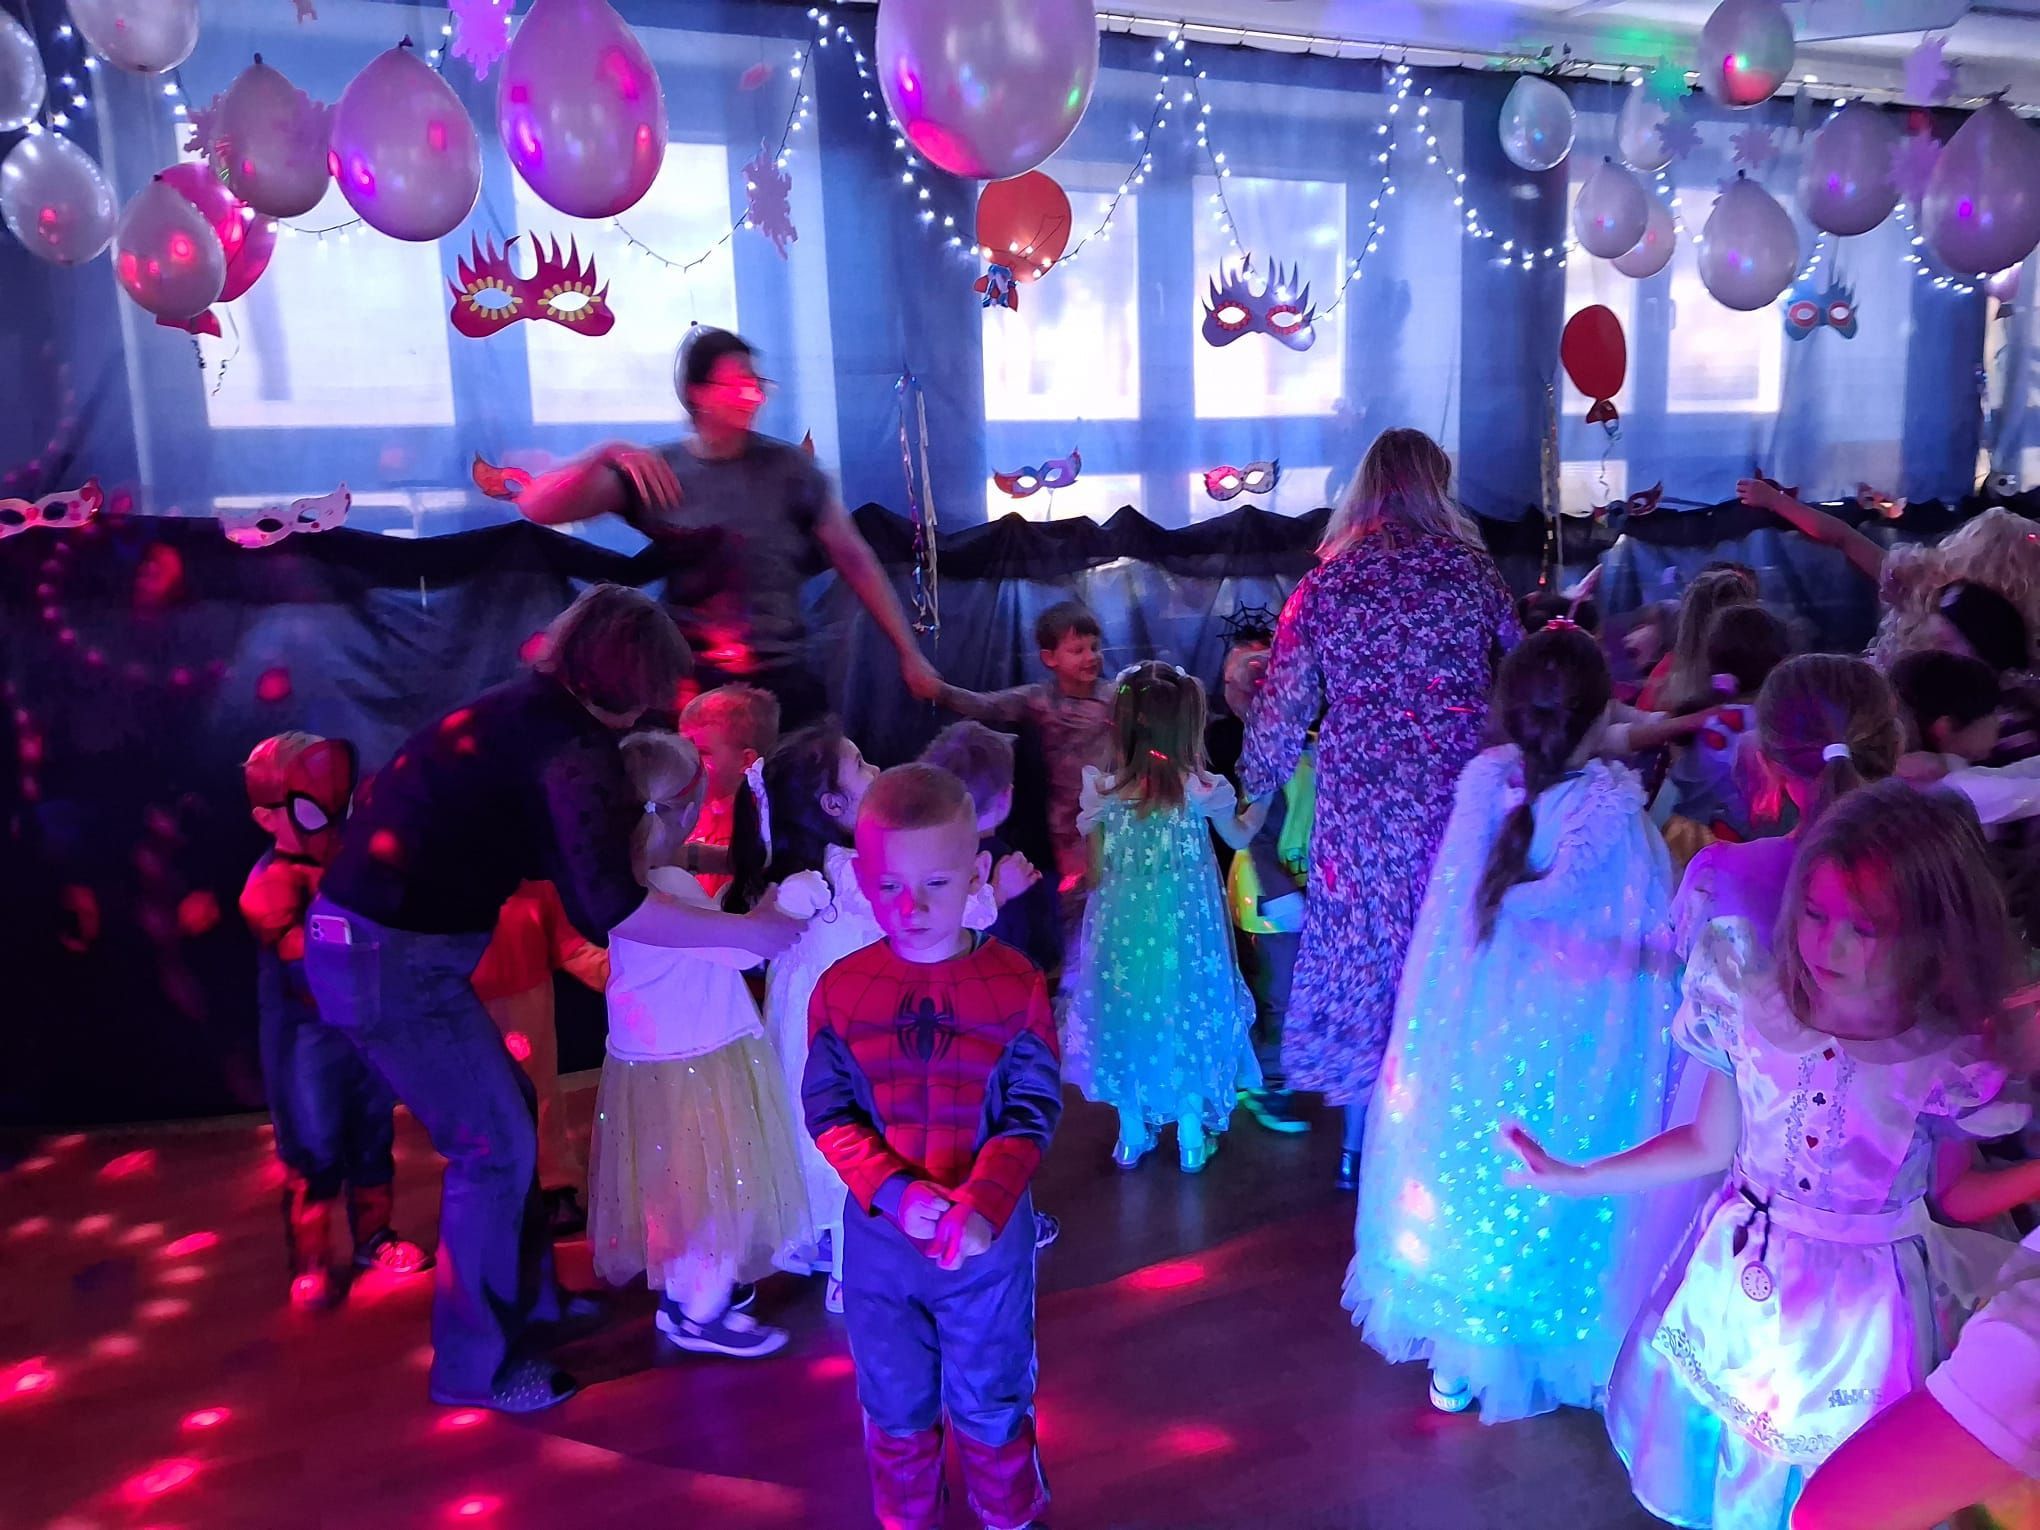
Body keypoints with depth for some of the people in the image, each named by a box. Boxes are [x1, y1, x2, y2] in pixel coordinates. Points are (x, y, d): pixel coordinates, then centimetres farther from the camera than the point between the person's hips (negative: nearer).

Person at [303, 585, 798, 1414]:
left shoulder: (529, 708, 9)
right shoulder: (572, 743, -18)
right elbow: (608, 908, -27)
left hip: (379, 935, 9)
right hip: (392, 960, -9)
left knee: (509, 1109, 19)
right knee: (495, 1148, 2)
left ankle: (525, 1297, 35)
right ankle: (475, 1366, 18)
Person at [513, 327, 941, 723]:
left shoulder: (788, 466, 0)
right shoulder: (652, 473, 0)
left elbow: (853, 558, 0)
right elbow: (536, 508, -7)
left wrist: (909, 653, -2)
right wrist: (608, 454, -24)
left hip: (784, 681, 0)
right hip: (691, 686, 0)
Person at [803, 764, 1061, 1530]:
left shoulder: (1015, 984, -13)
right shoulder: (840, 989, -9)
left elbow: (1032, 1112, -12)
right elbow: (828, 1114, -7)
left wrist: (982, 1208, -26)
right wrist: (897, 1194, -21)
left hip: (990, 1234, -1)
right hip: (879, 1235, 2)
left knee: (991, 1400, 17)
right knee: (896, 1405, 20)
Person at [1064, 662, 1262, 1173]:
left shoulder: (1103, 792, -11)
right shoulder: (1202, 789, -12)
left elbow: (1095, 873, -5)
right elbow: (1240, 837, 8)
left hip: (1121, 930, 1)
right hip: (1185, 933, 0)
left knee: (1127, 1015, 17)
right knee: (1187, 1015, 16)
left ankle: (1132, 1135, 29)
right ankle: (1192, 1137, 28)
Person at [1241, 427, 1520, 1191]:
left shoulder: (1326, 583, 0)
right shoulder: (1471, 570, 0)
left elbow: (1282, 705, 3)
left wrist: (1255, 786, 16)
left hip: (1361, 798, 0)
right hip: (1459, 795, 0)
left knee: (1364, 949, 13)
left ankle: (1357, 1142, 23)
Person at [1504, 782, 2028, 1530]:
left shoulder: (1956, 1067, -22)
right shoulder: (1756, 1012, -16)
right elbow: (1708, 1145, -2)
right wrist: (1574, 1176, -1)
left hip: (1855, 1313, -2)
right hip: (1733, 1281, 2)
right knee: (1702, 1466, 22)